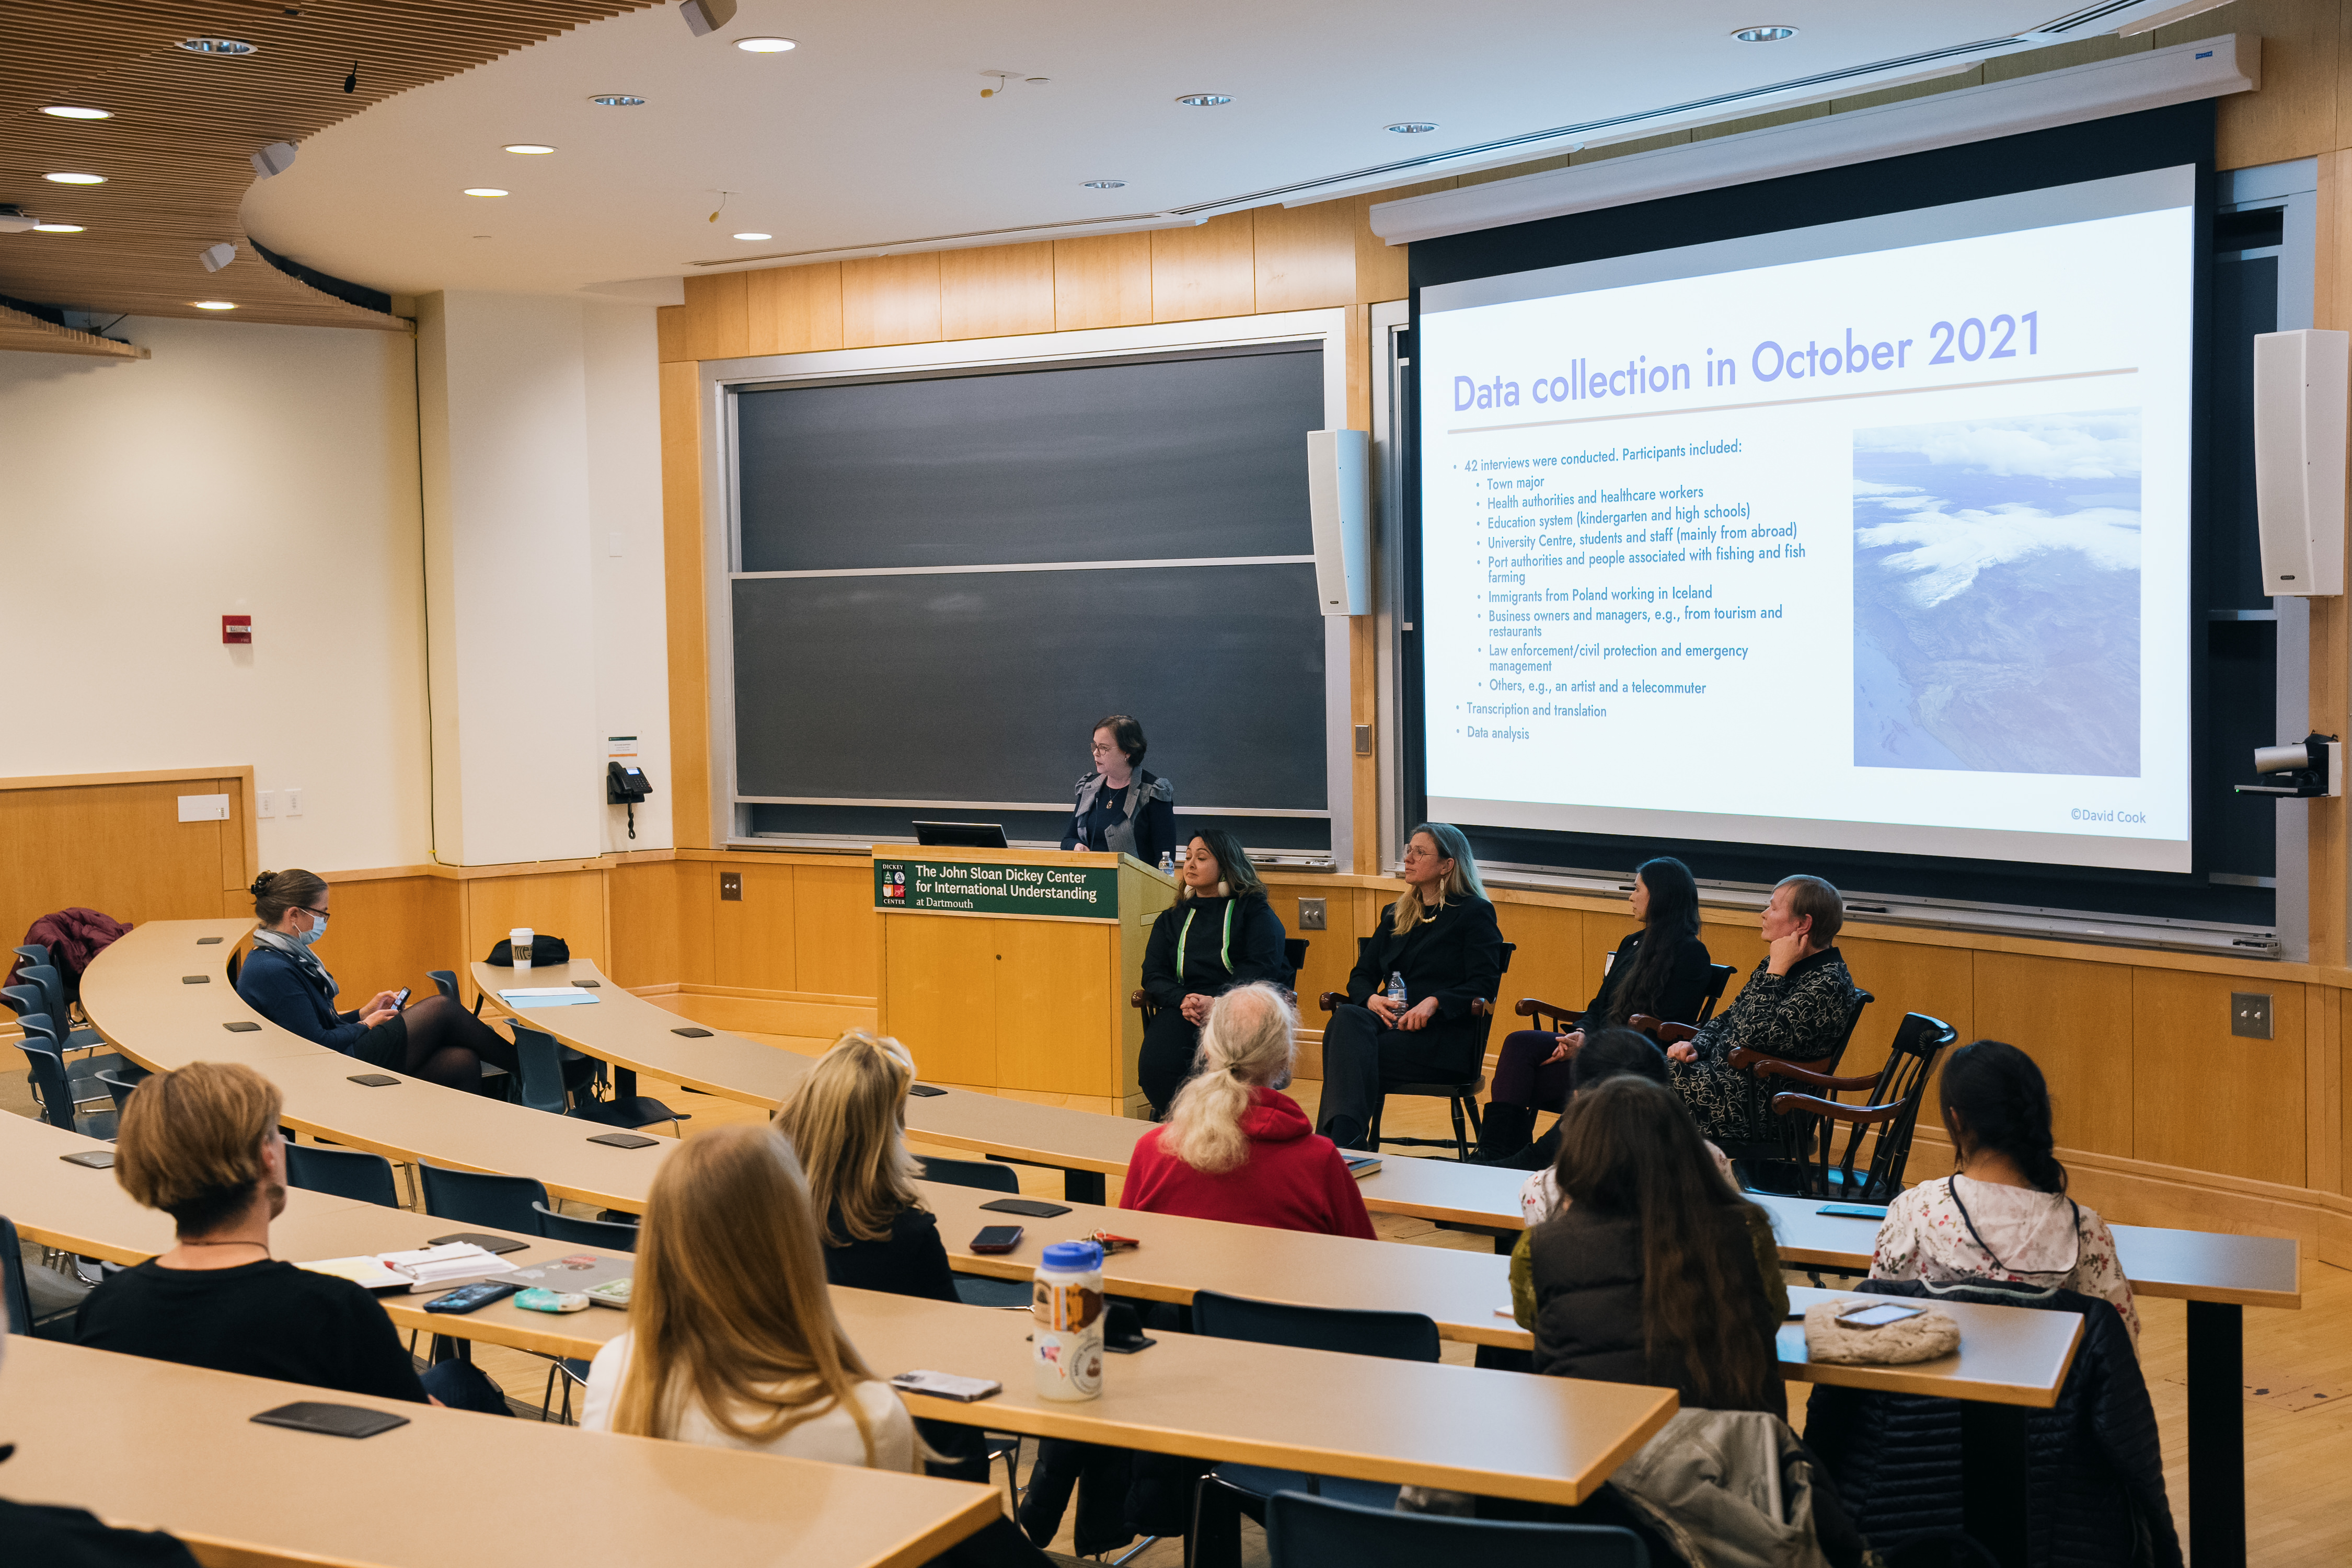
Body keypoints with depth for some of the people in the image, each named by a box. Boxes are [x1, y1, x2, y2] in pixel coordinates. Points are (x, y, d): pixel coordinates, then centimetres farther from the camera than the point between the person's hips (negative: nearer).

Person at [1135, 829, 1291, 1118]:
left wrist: (1217, 1002, -16)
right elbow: (1153, 974, 16)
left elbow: (1263, 969, -1)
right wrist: (1182, 1000, -7)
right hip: (1184, 1010, 4)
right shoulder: (1171, 919, 28)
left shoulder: (1254, 910, 14)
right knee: (1155, 1067, -31)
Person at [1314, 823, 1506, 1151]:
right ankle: (1345, 1137, -47)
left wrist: (1434, 1002, -21)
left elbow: (1484, 986, -5)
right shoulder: (1396, 915, 25)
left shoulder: (1475, 914, 6)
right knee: (1346, 1018, -32)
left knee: (1352, 1053, -32)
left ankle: (1342, 1142, -38)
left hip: (1445, 1035, -5)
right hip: (1392, 1021, 5)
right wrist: (1371, 999, -4)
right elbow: (1362, 975, 21)